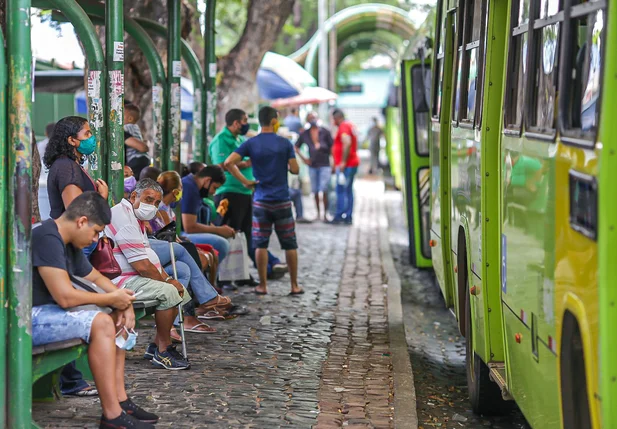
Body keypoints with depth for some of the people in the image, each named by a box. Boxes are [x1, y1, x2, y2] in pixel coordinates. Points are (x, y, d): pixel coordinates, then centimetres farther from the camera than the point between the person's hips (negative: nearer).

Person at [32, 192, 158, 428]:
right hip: (28, 319, -11)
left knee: (119, 320, 9)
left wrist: (124, 301, 4)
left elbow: (96, 278, 24)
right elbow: (65, 297, -25)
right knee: (101, 322, -25)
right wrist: (111, 299, -12)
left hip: (49, 312, 11)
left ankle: (120, 400, 3)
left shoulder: (69, 244, 13)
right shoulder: (47, 239, -20)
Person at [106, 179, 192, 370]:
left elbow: (150, 258, 21)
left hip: (134, 278, 12)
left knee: (180, 291, 14)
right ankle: (164, 352, -19)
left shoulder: (135, 217, 18)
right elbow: (141, 265, -23)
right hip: (121, 281, -12)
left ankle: (156, 346, 13)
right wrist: (166, 281, -9)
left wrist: (169, 279, 5)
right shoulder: (123, 217, -18)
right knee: (168, 292, -28)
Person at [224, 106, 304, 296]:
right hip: (282, 201, -1)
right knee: (290, 244, 7)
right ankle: (294, 285, 10)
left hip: (261, 201, 1)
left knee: (261, 244, 7)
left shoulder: (251, 143, -2)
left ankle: (263, 285, 8)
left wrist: (245, 182, -5)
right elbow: (295, 169, -5)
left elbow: (229, 162, -11)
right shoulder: (285, 143, -4)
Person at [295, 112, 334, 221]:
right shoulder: (304, 134, 6)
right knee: (315, 191, 6)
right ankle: (318, 213, 17)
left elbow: (332, 147, 2)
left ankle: (325, 214, -7)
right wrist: (303, 158, 5)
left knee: (324, 190, -11)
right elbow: (296, 147, 16)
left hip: (324, 164, -3)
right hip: (312, 165, 3)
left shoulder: (325, 132, 0)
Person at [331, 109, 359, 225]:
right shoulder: (349, 125, 19)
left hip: (345, 165, -10)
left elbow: (347, 143, -26)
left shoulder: (343, 127, -12)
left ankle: (339, 216, -9)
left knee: (341, 190, -9)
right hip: (353, 162, 10)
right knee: (348, 190, 10)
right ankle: (348, 217, 11)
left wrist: (343, 162, -25)